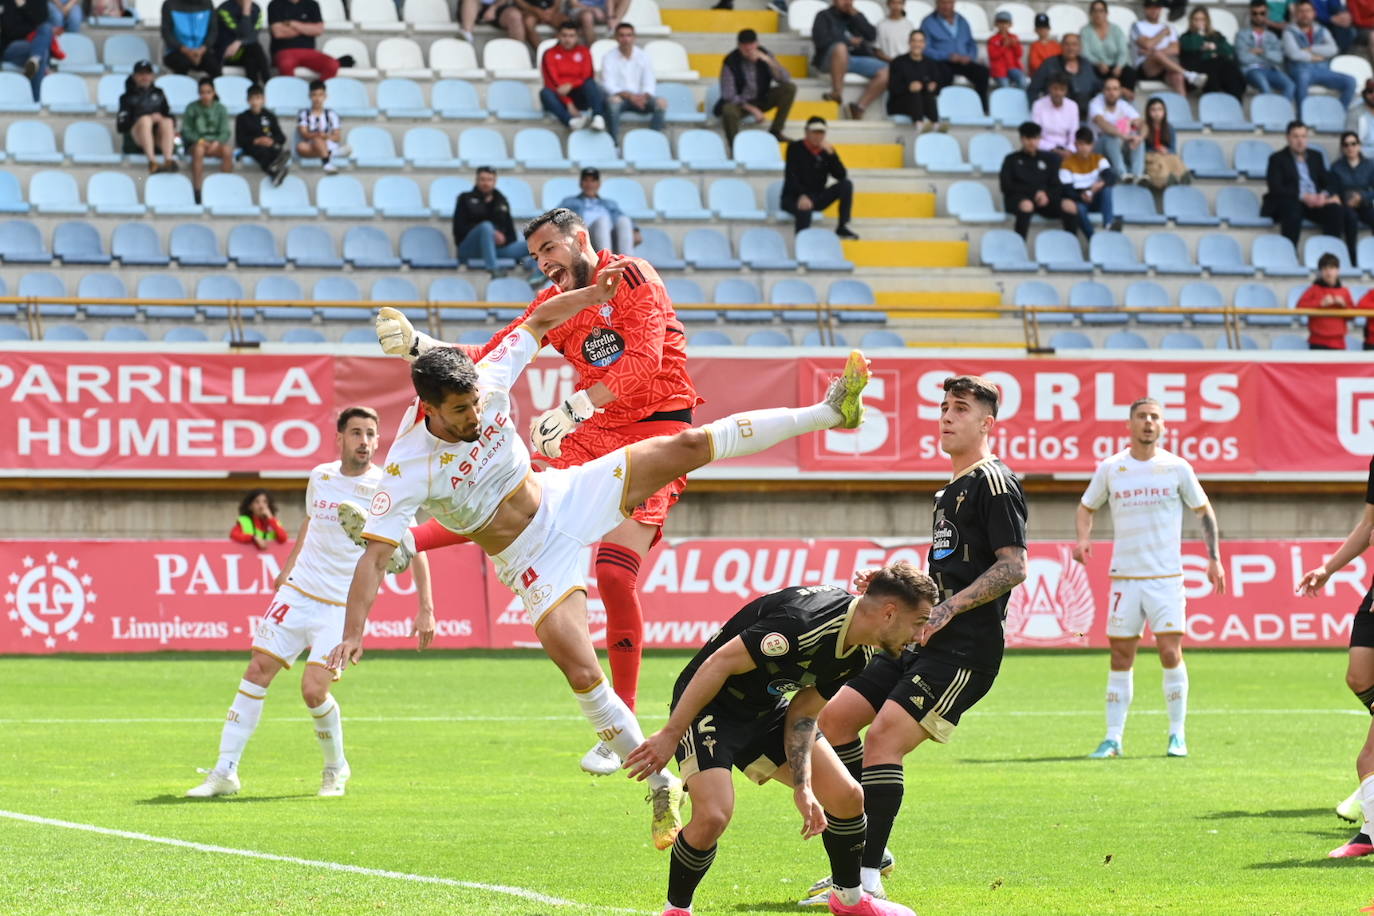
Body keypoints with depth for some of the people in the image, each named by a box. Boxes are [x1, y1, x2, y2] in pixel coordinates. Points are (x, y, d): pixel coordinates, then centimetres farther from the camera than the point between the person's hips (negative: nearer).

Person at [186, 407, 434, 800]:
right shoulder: (320, 477, 4)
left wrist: (425, 608, -8)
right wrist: (288, 567, 31)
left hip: (343, 606, -4)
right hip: (298, 591, 4)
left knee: (313, 690, -14)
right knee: (258, 671, -3)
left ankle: (336, 768, 14)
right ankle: (225, 771, 4)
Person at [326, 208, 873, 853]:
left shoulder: (486, 387, -16)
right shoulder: (409, 467, -27)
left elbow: (539, 322, 0)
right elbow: (373, 556, -28)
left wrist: (588, 292, -11)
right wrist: (353, 634, -38)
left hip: (567, 497, 3)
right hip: (531, 557, -3)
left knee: (690, 446, -9)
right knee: (580, 670, -17)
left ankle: (830, 412, 0)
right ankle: (661, 785, -2)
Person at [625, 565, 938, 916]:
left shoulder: (858, 656, -4)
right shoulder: (804, 622, -33)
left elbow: (802, 713, 2)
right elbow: (720, 663, -29)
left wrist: (803, 787, -9)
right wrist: (671, 734, -25)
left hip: (767, 710, 8)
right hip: (710, 704, -8)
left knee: (847, 796, 3)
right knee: (712, 816, -25)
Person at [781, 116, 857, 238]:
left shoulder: (825, 151, 6)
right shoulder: (795, 148, -5)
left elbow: (841, 176, -6)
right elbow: (790, 176, -17)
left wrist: (831, 153, -18)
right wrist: (802, 196, -34)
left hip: (817, 198, 5)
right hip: (794, 198, -5)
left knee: (846, 184, -14)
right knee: (805, 209, -41)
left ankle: (842, 227, -13)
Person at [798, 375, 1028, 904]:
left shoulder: (994, 482, -7)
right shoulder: (950, 492, 23)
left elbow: (1013, 567, -16)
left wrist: (949, 608, -21)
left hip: (965, 649, -10)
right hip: (924, 644, 10)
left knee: (883, 738, -20)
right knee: (832, 717, 7)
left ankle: (867, 878, -18)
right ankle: (869, 847, 15)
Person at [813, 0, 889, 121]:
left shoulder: (857, 16, 21)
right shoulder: (824, 16, 9)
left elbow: (872, 36, 6)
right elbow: (820, 39, -8)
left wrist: (855, 15, -1)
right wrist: (849, 41, -5)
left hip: (859, 58, 5)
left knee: (886, 72, -21)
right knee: (840, 47, -40)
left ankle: (860, 106, -27)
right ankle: (838, 93, -40)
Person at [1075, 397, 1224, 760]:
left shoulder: (1176, 468, 1)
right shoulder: (1110, 469, 4)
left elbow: (1204, 511, 11)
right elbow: (1086, 506, 18)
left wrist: (1214, 558, 4)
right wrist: (1083, 538, -2)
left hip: (1166, 577, -2)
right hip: (1124, 577, 2)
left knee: (1171, 653, -8)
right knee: (1120, 657, 1)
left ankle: (1177, 735, 3)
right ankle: (1113, 737, 6)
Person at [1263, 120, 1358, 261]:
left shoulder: (1315, 156, 22)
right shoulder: (1277, 158, 6)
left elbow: (1329, 182, 15)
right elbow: (1275, 188, -8)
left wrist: (1324, 194, -10)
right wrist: (1302, 196, -20)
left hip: (1316, 202, 4)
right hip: (1289, 202, -4)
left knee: (1336, 211, -25)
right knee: (1293, 212, -39)